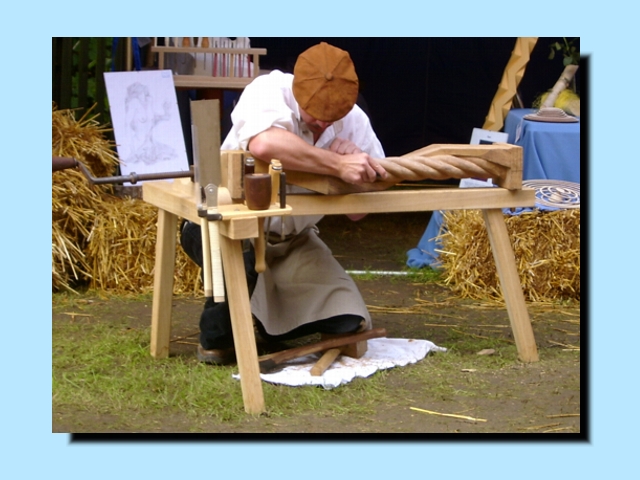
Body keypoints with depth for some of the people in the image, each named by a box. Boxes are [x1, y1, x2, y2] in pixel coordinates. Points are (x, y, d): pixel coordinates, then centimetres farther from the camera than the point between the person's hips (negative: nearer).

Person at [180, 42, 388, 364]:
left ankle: (265, 318, 23)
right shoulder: (268, 92, -22)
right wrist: (338, 165, -47)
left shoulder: (355, 122, -9)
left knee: (349, 326, -7)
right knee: (240, 261, -40)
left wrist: (355, 164, -27)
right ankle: (216, 340, -7)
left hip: (293, 240, 5)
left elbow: (358, 211, -8)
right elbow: (264, 144, -47)